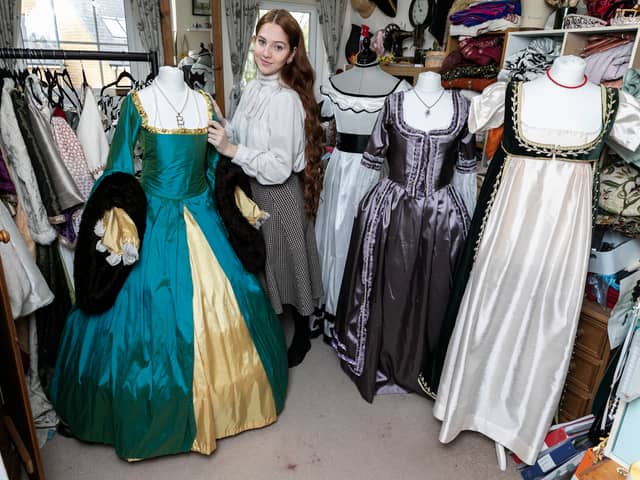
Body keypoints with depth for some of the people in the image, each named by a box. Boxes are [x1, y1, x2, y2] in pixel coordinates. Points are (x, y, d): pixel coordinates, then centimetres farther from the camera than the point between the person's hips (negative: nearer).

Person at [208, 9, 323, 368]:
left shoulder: (286, 99, -23)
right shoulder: (256, 86, 4)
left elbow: (279, 168, -26)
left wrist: (231, 150, -24)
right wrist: (221, 124, -3)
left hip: (279, 197, -8)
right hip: (253, 190, 8)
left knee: (284, 264, 9)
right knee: (261, 264, 21)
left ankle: (301, 336, 34)